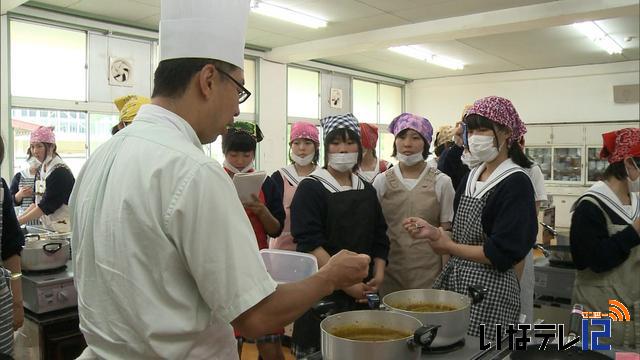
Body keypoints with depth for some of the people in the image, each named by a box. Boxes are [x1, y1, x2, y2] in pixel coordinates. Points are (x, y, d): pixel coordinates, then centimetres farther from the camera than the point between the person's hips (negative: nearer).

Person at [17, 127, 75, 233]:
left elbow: (46, 204, -17)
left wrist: (19, 221, -16)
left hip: (64, 228, -7)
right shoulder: (40, 170, 11)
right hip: (48, 228, 7)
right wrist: (19, 218, -1)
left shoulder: (60, 171, -14)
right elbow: (37, 201, 12)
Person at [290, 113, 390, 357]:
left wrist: (378, 275, -1)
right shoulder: (311, 188, -7)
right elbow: (310, 243, -15)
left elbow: (379, 238, 14)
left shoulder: (367, 190, 12)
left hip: (363, 292, 5)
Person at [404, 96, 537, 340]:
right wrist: (433, 233, -6)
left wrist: (448, 246, -10)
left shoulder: (516, 183, -13)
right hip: (452, 279, 7)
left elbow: (502, 254, -19)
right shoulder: (471, 177, 9)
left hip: (489, 288, -7)